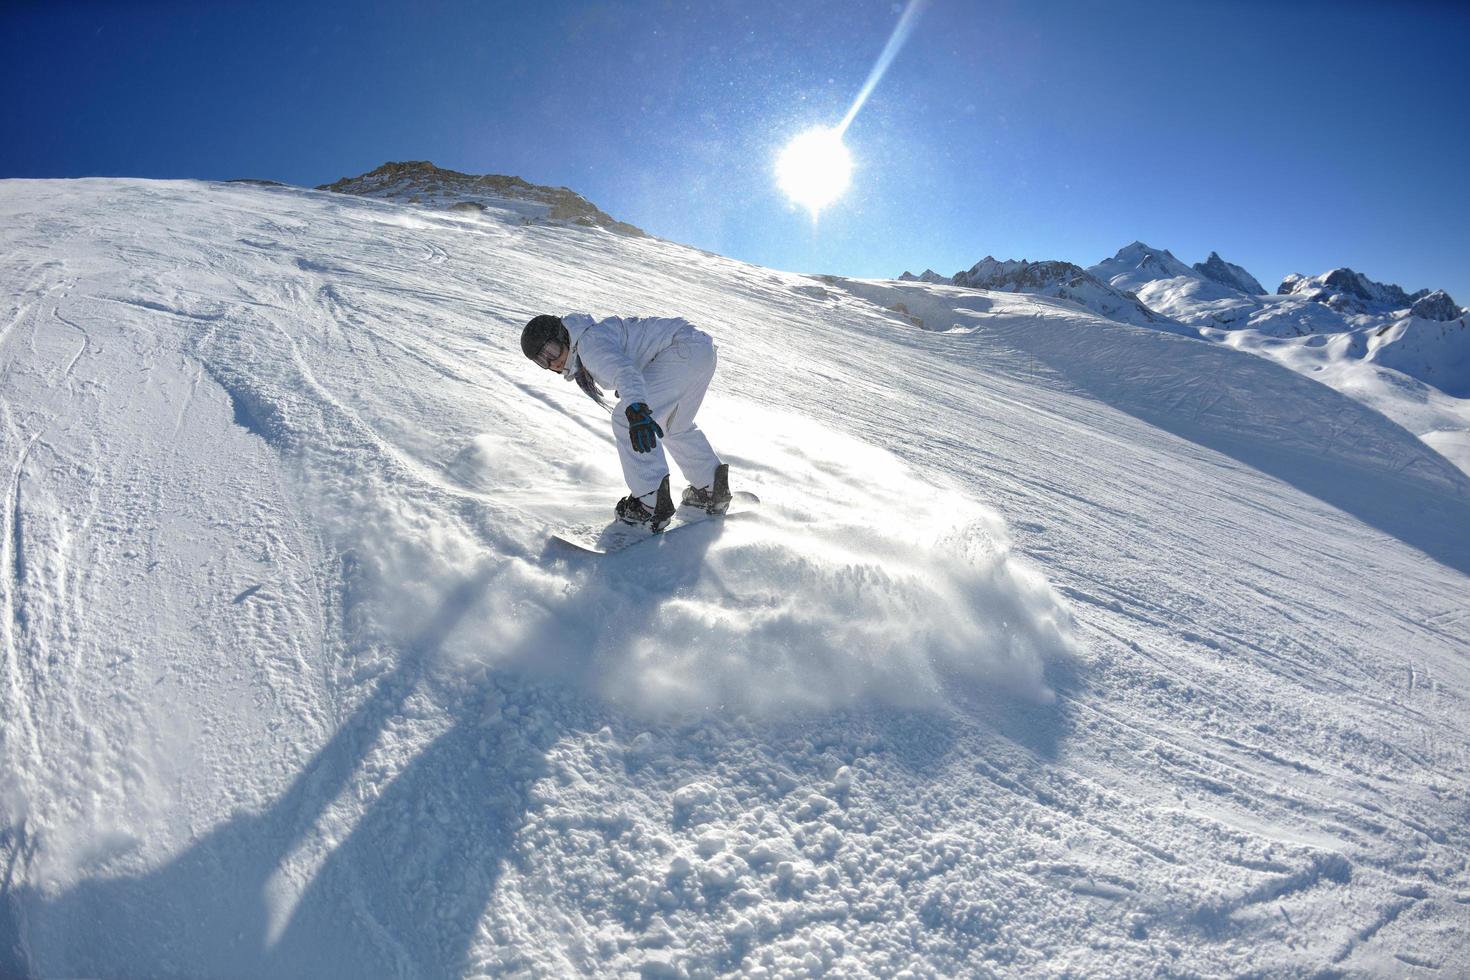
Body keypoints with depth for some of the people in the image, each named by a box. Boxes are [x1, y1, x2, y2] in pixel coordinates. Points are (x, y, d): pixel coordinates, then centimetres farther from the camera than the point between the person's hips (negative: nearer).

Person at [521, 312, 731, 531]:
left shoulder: (590, 342, -13)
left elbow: (623, 370, -33)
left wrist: (636, 410, -49)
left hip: (683, 351, -11)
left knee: (625, 420, -13)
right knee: (676, 427, 26)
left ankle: (651, 504, -13)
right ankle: (711, 488, 34)